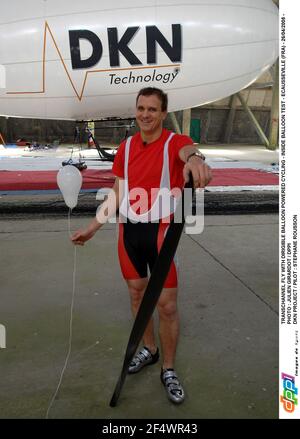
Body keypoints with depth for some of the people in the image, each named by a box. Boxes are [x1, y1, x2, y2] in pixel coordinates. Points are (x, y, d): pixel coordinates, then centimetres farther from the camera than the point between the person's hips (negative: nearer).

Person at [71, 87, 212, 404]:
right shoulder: (126, 147, 7)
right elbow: (117, 195, 13)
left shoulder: (174, 142, -8)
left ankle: (168, 370, 21)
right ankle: (149, 349, 40)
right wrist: (92, 227, 13)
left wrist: (195, 158, -59)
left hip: (161, 230, -5)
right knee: (137, 293, 17)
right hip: (128, 231, 5)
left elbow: (187, 150, -35)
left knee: (167, 305, 0)